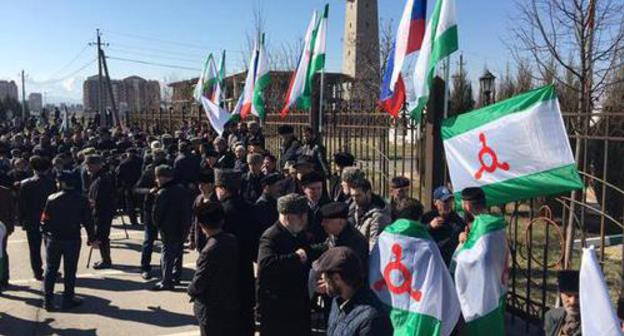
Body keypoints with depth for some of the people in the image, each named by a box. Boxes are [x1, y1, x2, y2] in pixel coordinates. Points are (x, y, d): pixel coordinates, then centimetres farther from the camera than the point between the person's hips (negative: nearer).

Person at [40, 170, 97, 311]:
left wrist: (45, 234, 10)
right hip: (73, 240, 0)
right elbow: (88, 221, -5)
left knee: (51, 270, 12)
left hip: (53, 239, 1)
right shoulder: (82, 200, -7)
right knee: (70, 270, 9)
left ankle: (48, 300, 14)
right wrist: (92, 238, 4)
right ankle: (68, 299, 15)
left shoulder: (52, 199, -8)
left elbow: (45, 219, -5)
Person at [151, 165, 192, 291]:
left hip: (170, 230, -7)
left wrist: (157, 225, 5)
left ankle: (166, 281, 3)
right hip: (184, 227, 7)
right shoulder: (182, 189, 4)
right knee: (178, 252, 19)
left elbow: (156, 213, -13)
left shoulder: (162, 193, -19)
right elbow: (188, 208, 10)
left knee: (167, 254, 1)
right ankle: (176, 276, 30)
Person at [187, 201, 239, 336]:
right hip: (232, 305, 6)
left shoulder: (210, 250, -26)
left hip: (212, 311, -6)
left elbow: (199, 282, -18)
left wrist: (191, 291, 5)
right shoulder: (233, 240, -6)